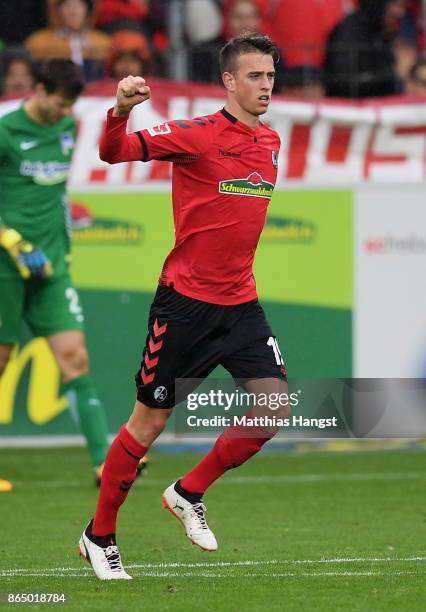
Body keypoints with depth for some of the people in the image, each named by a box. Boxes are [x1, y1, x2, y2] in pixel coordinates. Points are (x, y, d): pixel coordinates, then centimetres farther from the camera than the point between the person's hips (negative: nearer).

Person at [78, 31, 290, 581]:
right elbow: (114, 153, -22)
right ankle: (99, 537, 18)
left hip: (241, 303, 6)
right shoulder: (197, 135, -13)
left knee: (275, 407, -5)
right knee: (149, 421, 2)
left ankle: (188, 494, 16)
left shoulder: (270, 141, 8)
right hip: (186, 302, -6)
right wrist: (121, 112, -42)